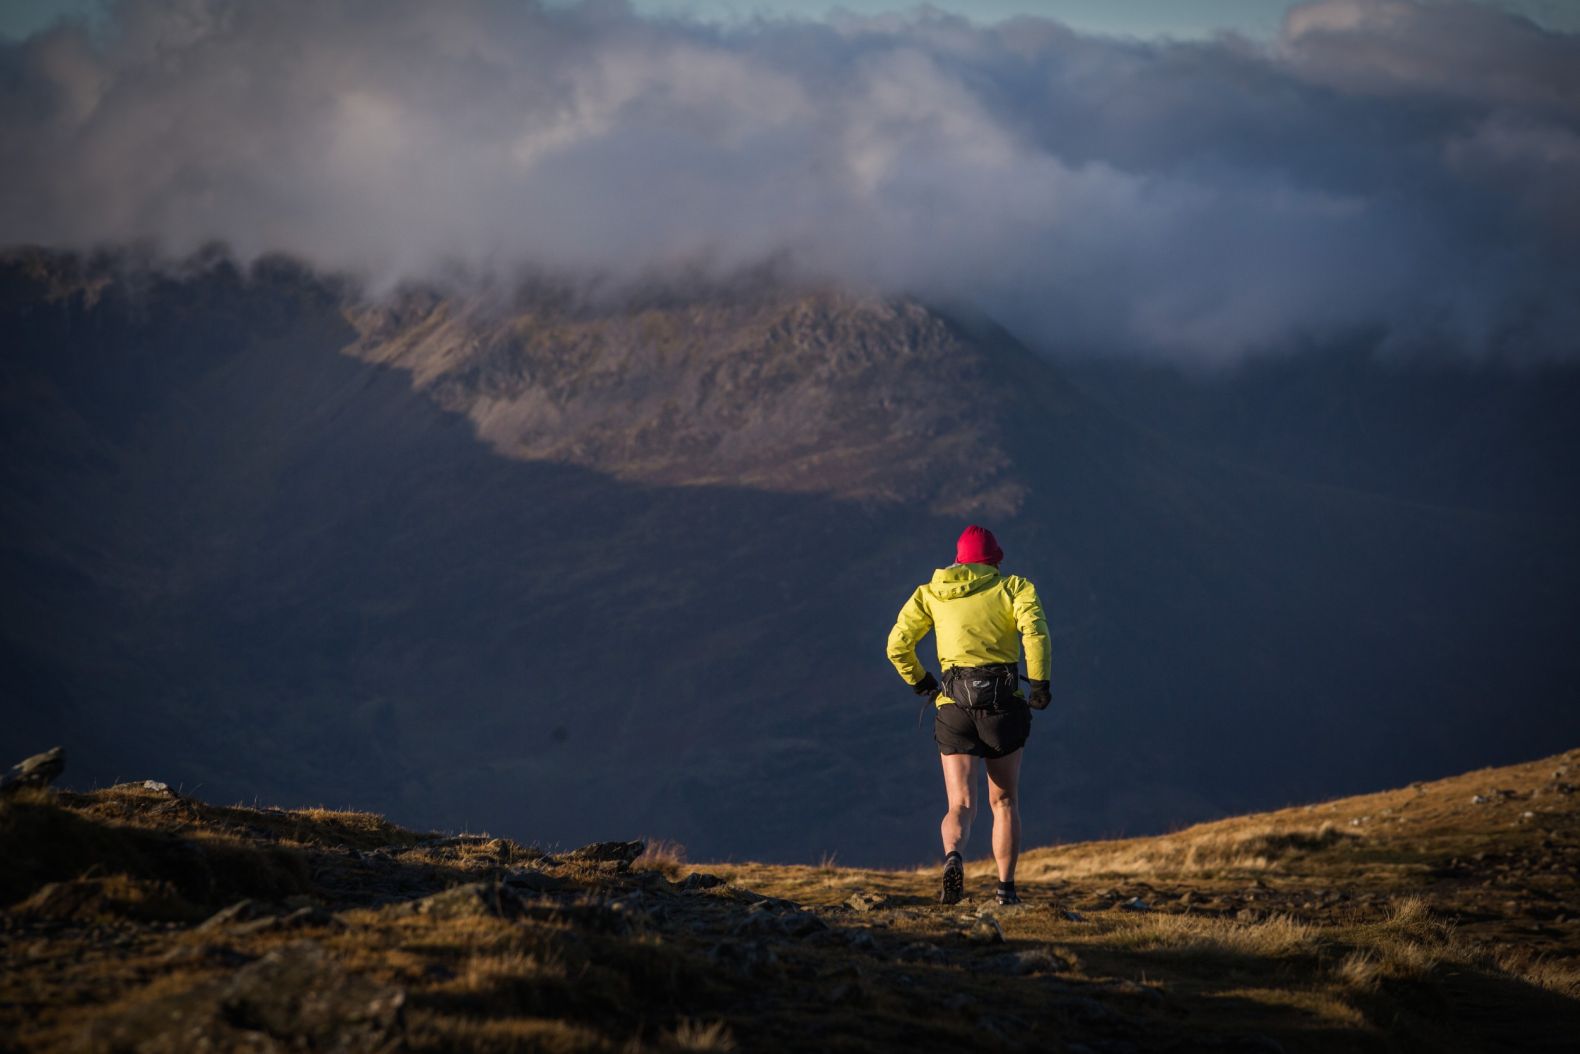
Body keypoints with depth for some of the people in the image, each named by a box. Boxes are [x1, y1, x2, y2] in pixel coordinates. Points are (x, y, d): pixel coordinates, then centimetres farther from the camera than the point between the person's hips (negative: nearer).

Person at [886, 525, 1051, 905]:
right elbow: (1035, 631, -13)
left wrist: (919, 681, 20)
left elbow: (897, 645, 5)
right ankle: (1006, 888, 11)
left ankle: (953, 857, -33)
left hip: (953, 704, 1)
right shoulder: (1013, 588, 6)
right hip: (1004, 703, -1)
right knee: (1004, 802, 16)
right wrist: (1040, 682, -9)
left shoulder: (931, 593, 12)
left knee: (961, 805, -1)